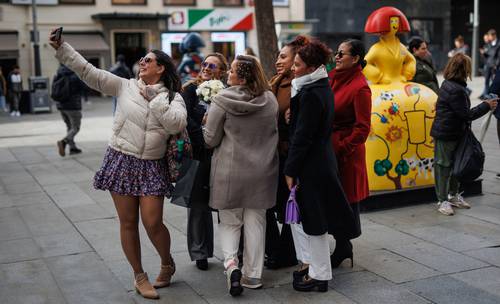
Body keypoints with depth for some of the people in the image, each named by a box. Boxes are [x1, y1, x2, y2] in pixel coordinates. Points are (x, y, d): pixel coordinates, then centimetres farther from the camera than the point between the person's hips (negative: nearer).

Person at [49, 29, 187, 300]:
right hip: (121, 161, 1)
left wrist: (152, 98, -15)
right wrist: (61, 48, -8)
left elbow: (177, 124, -17)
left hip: (151, 167, -1)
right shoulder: (125, 86, 4)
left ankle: (167, 264, 25)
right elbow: (89, 72, -1)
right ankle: (139, 276, 22)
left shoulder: (173, 98, 2)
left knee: (153, 223, -4)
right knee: (128, 222, 6)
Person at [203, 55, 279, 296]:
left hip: (230, 171, -2)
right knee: (255, 222, 12)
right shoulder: (270, 100, -3)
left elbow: (210, 140, -6)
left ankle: (230, 263, -7)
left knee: (229, 221, 13)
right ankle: (253, 275, 19)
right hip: (261, 171, 3)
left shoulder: (221, 101, -14)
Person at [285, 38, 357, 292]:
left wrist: (291, 170, -16)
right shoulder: (323, 88, 10)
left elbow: (302, 136, -20)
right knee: (299, 214, 19)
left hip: (311, 165, -10)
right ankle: (310, 262, 30)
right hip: (321, 159, 10)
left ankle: (319, 275, 15)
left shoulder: (311, 94, -19)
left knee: (313, 220, 2)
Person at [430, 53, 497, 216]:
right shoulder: (455, 90, -24)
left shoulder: (449, 85, 8)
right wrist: (486, 106, -10)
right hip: (445, 135, -10)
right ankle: (442, 201, 11)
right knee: (443, 166, 1)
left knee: (455, 165, 20)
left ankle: (454, 195, 33)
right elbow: (466, 114, -19)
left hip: (454, 133, 10)